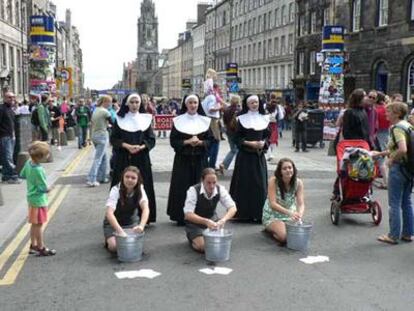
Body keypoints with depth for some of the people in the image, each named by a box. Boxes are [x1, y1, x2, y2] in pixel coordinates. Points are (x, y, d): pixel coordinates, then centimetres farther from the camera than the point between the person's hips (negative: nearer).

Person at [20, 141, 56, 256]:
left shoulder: (28, 163, -4)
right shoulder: (38, 170, -29)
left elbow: (22, 175, 14)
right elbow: (44, 188, -23)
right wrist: (49, 189, -4)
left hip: (32, 198, 9)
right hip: (39, 200, -9)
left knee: (34, 224, 20)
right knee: (39, 225, 3)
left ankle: (33, 245, 31)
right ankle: (41, 248, 14)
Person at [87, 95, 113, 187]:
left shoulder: (95, 111, 11)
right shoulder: (105, 112, -13)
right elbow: (113, 122, -6)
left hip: (94, 135, 9)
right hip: (102, 136, -9)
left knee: (104, 157, 17)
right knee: (98, 159, -7)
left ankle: (102, 177, 20)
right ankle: (91, 180, -10)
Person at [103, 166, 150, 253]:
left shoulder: (140, 190, -16)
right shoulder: (116, 190, -25)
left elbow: (145, 208, -32)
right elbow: (109, 213, -37)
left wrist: (141, 226, -51)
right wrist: (120, 231, -51)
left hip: (131, 223, 2)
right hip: (113, 223, -2)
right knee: (114, 246, -25)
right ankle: (109, 240, 9)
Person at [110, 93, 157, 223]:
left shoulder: (146, 119, 7)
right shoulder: (120, 119, 5)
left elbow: (151, 139, 4)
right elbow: (113, 138, 1)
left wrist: (140, 147, -14)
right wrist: (127, 146, -14)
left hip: (141, 159, 1)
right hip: (123, 159, -1)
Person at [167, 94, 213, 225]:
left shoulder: (205, 121, 7)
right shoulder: (178, 120, 2)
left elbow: (210, 140, 4)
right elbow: (173, 141, -2)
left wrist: (200, 142, -15)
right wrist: (187, 142, -16)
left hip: (200, 160, 2)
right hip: (182, 159, -1)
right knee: (182, 187, -1)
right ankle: (181, 217, 6)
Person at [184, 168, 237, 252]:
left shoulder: (220, 189, -17)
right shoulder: (193, 190, -28)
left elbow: (232, 208, -20)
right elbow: (188, 215, -33)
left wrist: (223, 219, -41)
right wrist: (206, 221, -47)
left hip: (212, 219, 4)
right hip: (195, 221, -4)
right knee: (202, 246, -24)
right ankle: (192, 237, 10)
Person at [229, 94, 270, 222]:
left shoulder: (264, 118, 10)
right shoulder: (242, 119, 0)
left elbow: (267, 135, 13)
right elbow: (237, 138, -3)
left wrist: (263, 142, -7)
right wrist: (250, 143, -15)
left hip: (259, 155, 4)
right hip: (245, 155, -3)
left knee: (260, 184, 2)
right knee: (245, 183, -3)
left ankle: (258, 213, 9)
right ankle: (244, 213, 5)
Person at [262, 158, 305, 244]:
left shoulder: (298, 183, -11)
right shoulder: (273, 181, -20)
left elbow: (301, 204, -16)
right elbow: (272, 204, -26)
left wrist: (300, 214, -40)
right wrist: (289, 212, -40)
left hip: (290, 215, 4)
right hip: (272, 215, -4)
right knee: (284, 236, -29)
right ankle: (270, 229, 7)